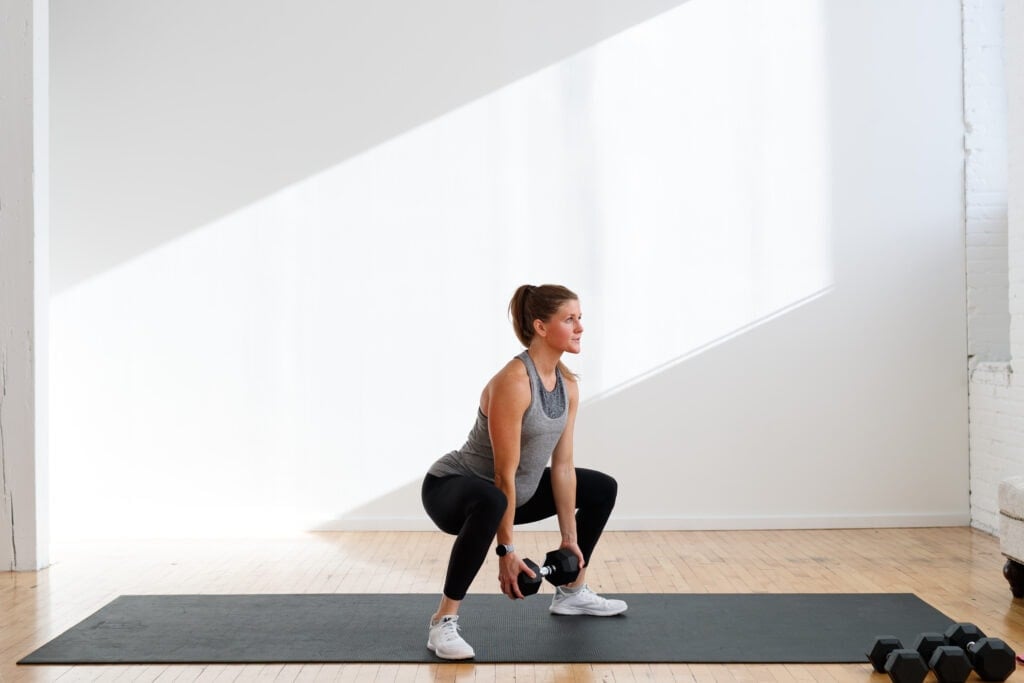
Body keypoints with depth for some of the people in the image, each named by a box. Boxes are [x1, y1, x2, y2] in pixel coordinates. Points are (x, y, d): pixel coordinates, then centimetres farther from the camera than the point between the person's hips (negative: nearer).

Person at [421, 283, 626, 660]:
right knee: (491, 503, -44)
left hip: (516, 491, 9)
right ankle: (443, 622, -31)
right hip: (451, 487, -9)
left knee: (602, 489, 15)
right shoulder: (513, 382, -29)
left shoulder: (568, 385, -3)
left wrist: (570, 536, 1)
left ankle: (571, 593, 26)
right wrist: (507, 550, -26)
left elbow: (562, 466, 1)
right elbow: (504, 473, -28)